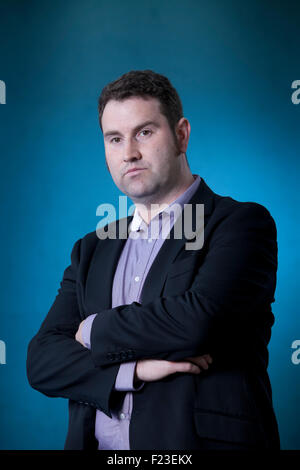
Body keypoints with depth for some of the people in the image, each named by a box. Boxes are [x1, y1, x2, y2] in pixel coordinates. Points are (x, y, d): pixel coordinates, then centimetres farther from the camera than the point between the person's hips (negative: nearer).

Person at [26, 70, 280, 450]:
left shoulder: (242, 223, -6)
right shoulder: (92, 250, 9)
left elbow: (198, 321, -21)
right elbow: (41, 361, 1)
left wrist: (94, 330, -7)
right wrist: (133, 369, -15)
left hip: (204, 439, -4)